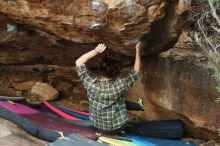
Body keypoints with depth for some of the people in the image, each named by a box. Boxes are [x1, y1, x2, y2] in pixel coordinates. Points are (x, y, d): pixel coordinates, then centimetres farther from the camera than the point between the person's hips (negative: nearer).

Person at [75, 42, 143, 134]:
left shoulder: (92, 85, -26)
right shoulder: (119, 84, -29)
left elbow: (78, 63, -15)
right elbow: (136, 71, -12)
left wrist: (95, 51, -26)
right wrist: (138, 50, -2)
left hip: (98, 127, 2)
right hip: (118, 128, -2)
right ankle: (139, 106, 55)